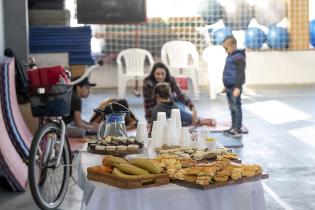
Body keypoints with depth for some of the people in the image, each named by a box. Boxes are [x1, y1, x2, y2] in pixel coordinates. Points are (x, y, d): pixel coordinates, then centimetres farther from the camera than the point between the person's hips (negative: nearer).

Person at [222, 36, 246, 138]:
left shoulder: (239, 57, -15)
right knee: (232, 108, 15)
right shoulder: (230, 57, 14)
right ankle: (233, 127, 24)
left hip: (235, 88, -10)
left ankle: (238, 130, -2)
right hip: (229, 87, 10)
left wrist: (238, 87, -25)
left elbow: (241, 74, -21)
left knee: (236, 108, -5)